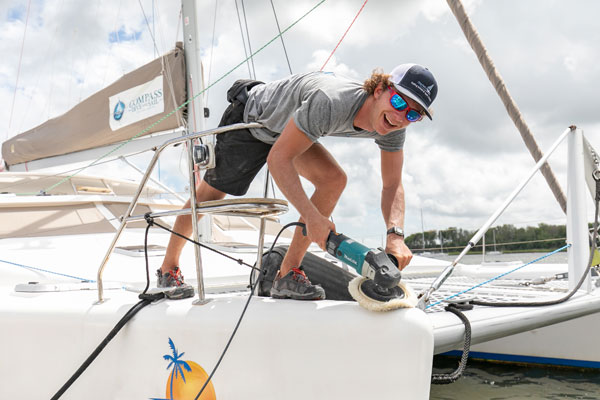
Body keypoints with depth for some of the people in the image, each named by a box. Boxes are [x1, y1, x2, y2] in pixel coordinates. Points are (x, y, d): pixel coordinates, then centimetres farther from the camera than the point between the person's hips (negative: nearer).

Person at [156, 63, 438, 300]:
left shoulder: (392, 126, -21)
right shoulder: (331, 101, -44)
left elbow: (392, 186, -18)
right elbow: (277, 158, -41)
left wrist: (395, 234, -37)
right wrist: (312, 216, -48)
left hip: (287, 128, 6)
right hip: (249, 118, -6)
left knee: (333, 180, -17)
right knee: (209, 194, 8)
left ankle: (287, 276, -9)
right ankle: (168, 269, 32)